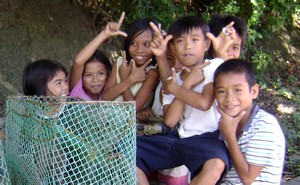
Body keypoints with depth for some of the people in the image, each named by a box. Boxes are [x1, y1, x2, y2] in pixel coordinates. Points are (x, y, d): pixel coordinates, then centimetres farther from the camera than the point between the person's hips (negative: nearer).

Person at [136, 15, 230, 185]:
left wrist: (173, 88, -5)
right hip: (176, 138, 6)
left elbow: (204, 102, -21)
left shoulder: (214, 66, -4)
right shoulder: (174, 79, 10)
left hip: (205, 139, -5)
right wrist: (187, 83, -8)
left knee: (215, 165, -39)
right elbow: (170, 120, -4)